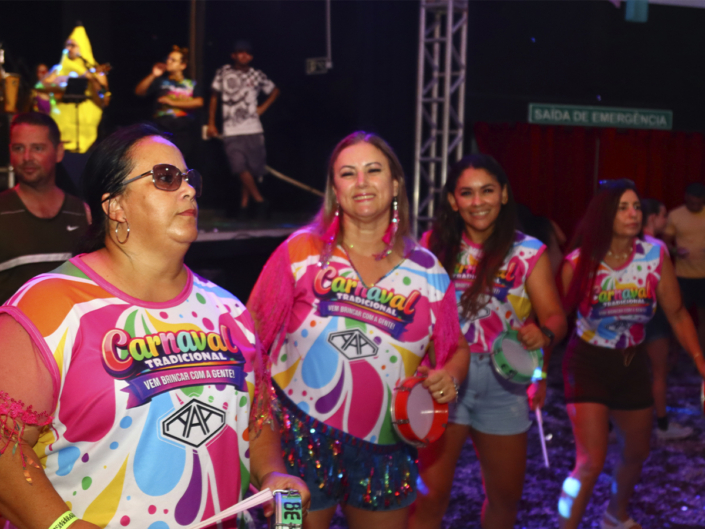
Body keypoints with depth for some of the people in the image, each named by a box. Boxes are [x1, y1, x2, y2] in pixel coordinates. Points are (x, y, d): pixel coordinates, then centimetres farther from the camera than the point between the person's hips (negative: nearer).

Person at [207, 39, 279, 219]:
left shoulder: (257, 75, 6)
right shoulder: (223, 73, 5)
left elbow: (275, 91, 21)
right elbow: (214, 97, 12)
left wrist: (263, 107, 7)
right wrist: (211, 123, 9)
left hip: (252, 129, 1)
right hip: (231, 131, -1)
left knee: (251, 169, 2)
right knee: (240, 167, -13)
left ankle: (244, 204, 15)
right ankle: (260, 201, -3)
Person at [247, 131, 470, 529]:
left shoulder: (428, 271, 2)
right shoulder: (302, 251, -4)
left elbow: (456, 349, 10)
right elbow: (250, 334, -3)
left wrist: (449, 376, -11)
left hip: (385, 449, 3)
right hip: (301, 437, -2)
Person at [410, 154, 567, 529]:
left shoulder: (528, 252, -1)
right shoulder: (434, 245, -3)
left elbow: (555, 316, -5)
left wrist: (544, 333, -27)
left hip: (503, 381, 2)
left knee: (506, 496, 17)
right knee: (430, 495, -6)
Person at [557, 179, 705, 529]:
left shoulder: (655, 255, -10)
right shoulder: (579, 262, -17)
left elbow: (677, 314, -2)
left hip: (632, 364, 5)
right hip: (588, 363, -4)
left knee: (636, 453, 22)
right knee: (591, 462, -14)